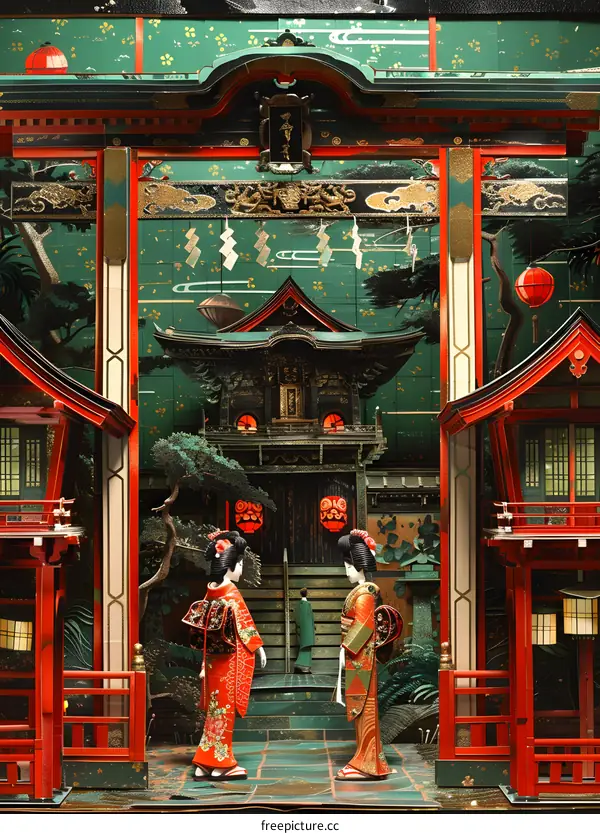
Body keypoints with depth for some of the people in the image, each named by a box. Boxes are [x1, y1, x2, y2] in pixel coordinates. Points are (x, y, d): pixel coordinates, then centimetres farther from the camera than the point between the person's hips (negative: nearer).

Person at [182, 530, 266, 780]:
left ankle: (206, 764, 15)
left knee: (216, 707, 12)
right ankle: (220, 763, 4)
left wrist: (204, 664, 14)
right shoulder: (231, 593, -13)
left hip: (214, 657, 7)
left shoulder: (211, 591, 7)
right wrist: (258, 647, -4)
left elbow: (201, 626, 10)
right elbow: (244, 624, -14)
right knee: (224, 707, -1)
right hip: (232, 657, -7)